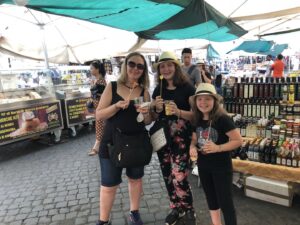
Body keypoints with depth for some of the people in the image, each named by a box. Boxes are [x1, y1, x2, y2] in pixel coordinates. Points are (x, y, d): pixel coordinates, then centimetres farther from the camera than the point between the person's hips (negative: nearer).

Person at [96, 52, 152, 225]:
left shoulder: (144, 91, -1)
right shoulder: (112, 87, -5)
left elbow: (148, 122, 3)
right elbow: (99, 115, -7)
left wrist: (146, 113, -18)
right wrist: (116, 106, -22)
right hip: (112, 143, -2)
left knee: (135, 178, 18)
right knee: (109, 184, 7)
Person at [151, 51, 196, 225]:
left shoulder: (187, 87, -6)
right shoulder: (158, 90, 9)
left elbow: (196, 113, -7)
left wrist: (178, 111, -24)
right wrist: (157, 109, -8)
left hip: (181, 137, -5)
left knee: (179, 176, -7)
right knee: (168, 176, 13)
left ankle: (189, 211, 21)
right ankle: (176, 208, 35)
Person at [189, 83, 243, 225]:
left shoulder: (222, 119, -19)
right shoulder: (197, 120, 0)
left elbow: (238, 141, -19)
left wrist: (218, 148, -29)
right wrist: (192, 147, -10)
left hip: (221, 166, -6)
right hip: (203, 165, 7)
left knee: (225, 201, 5)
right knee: (211, 199, 22)